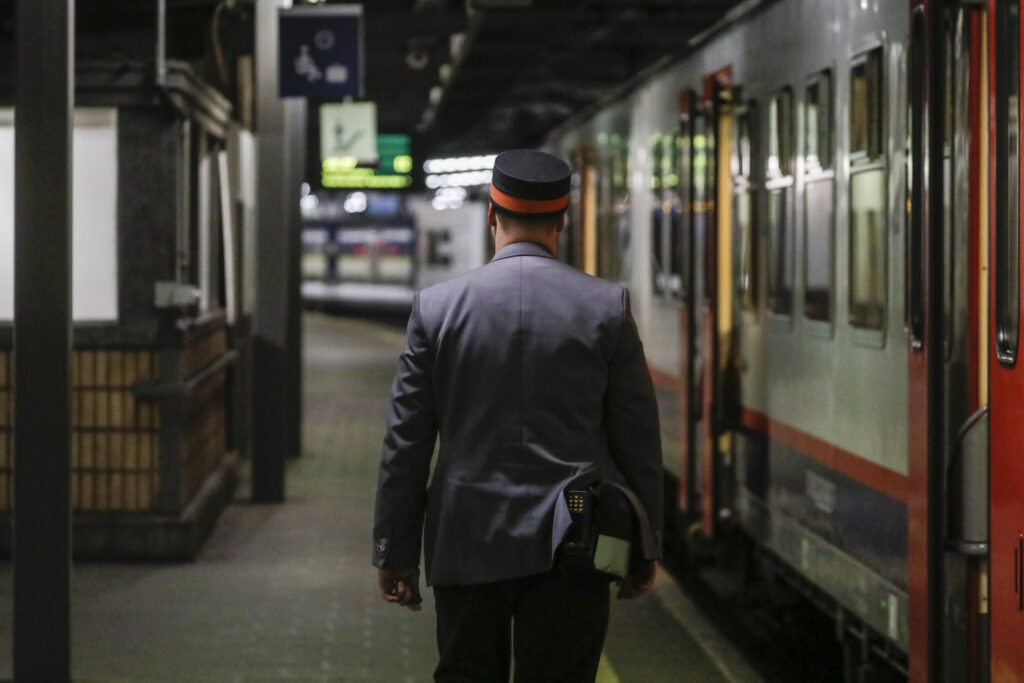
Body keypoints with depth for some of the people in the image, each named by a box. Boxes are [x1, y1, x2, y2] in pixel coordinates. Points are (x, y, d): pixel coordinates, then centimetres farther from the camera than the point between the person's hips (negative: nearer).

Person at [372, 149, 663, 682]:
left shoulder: (436, 308, -2)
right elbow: (637, 437, 2)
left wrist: (395, 552, 8)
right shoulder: (607, 307, -2)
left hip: (467, 544, 1)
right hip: (570, 546, -1)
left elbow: (405, 443, 1)